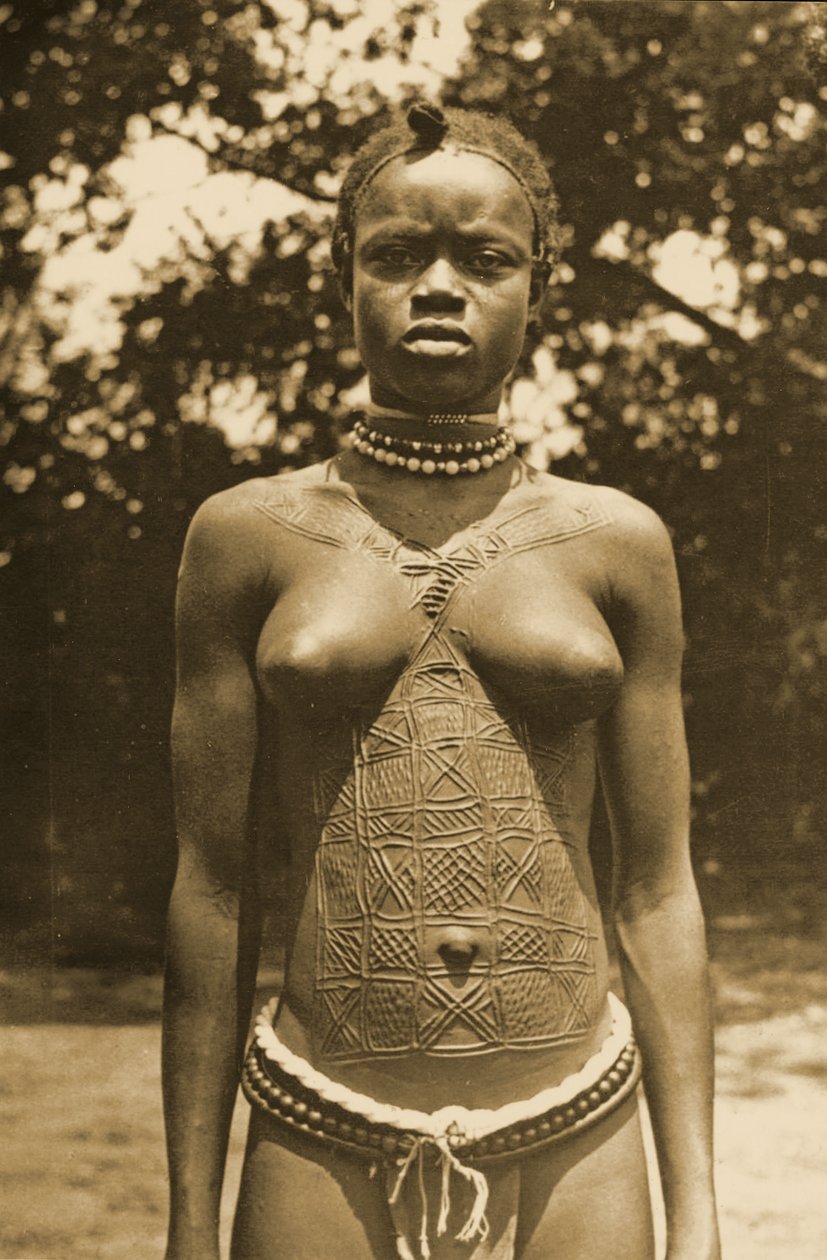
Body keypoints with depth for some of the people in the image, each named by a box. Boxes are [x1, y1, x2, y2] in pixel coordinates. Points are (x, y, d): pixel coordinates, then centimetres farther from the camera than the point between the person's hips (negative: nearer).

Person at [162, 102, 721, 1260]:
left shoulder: (616, 544, 5)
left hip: (575, 1146, 1)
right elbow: (213, 890, 3)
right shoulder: (250, 538, 2)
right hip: (325, 1155, -1)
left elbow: (657, 892, 5)